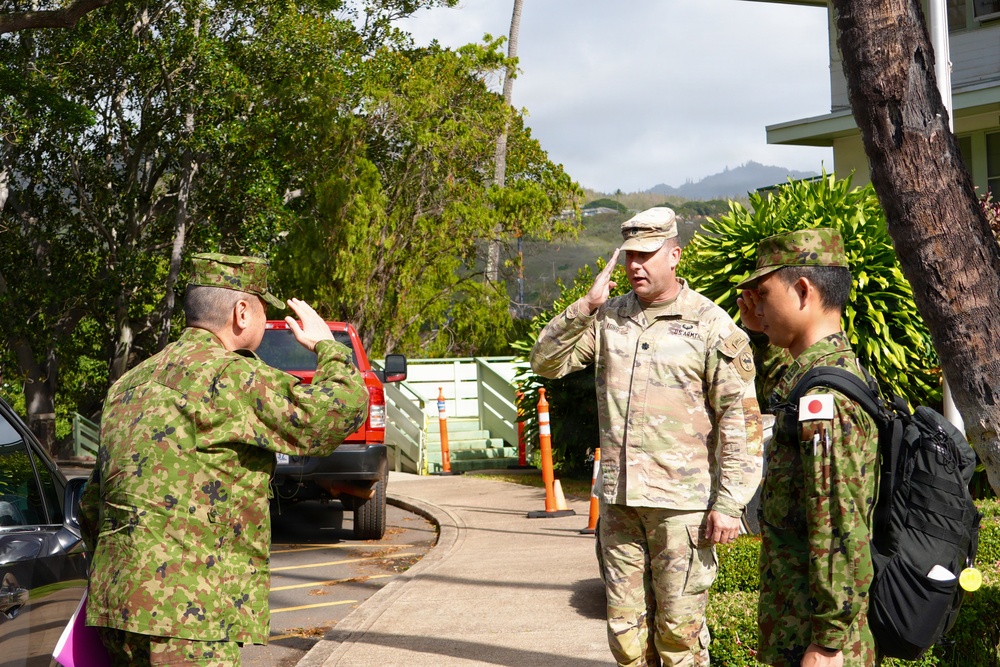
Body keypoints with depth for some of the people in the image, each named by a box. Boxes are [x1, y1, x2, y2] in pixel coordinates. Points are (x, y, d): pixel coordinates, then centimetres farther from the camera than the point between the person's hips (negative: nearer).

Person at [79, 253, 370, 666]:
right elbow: (342, 411, -15)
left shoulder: (131, 383, 18)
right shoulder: (229, 375, -10)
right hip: (183, 610, -9)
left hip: (117, 602, 9)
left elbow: (92, 507, 24)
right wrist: (326, 345, 4)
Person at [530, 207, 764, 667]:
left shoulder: (713, 327, -5)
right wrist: (586, 306, -6)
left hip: (681, 503, -5)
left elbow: (741, 420, -7)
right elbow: (545, 362, 7)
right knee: (625, 624, 10)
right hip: (619, 499, 5)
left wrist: (729, 504, -13)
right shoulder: (608, 317, 10)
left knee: (679, 627, 0)